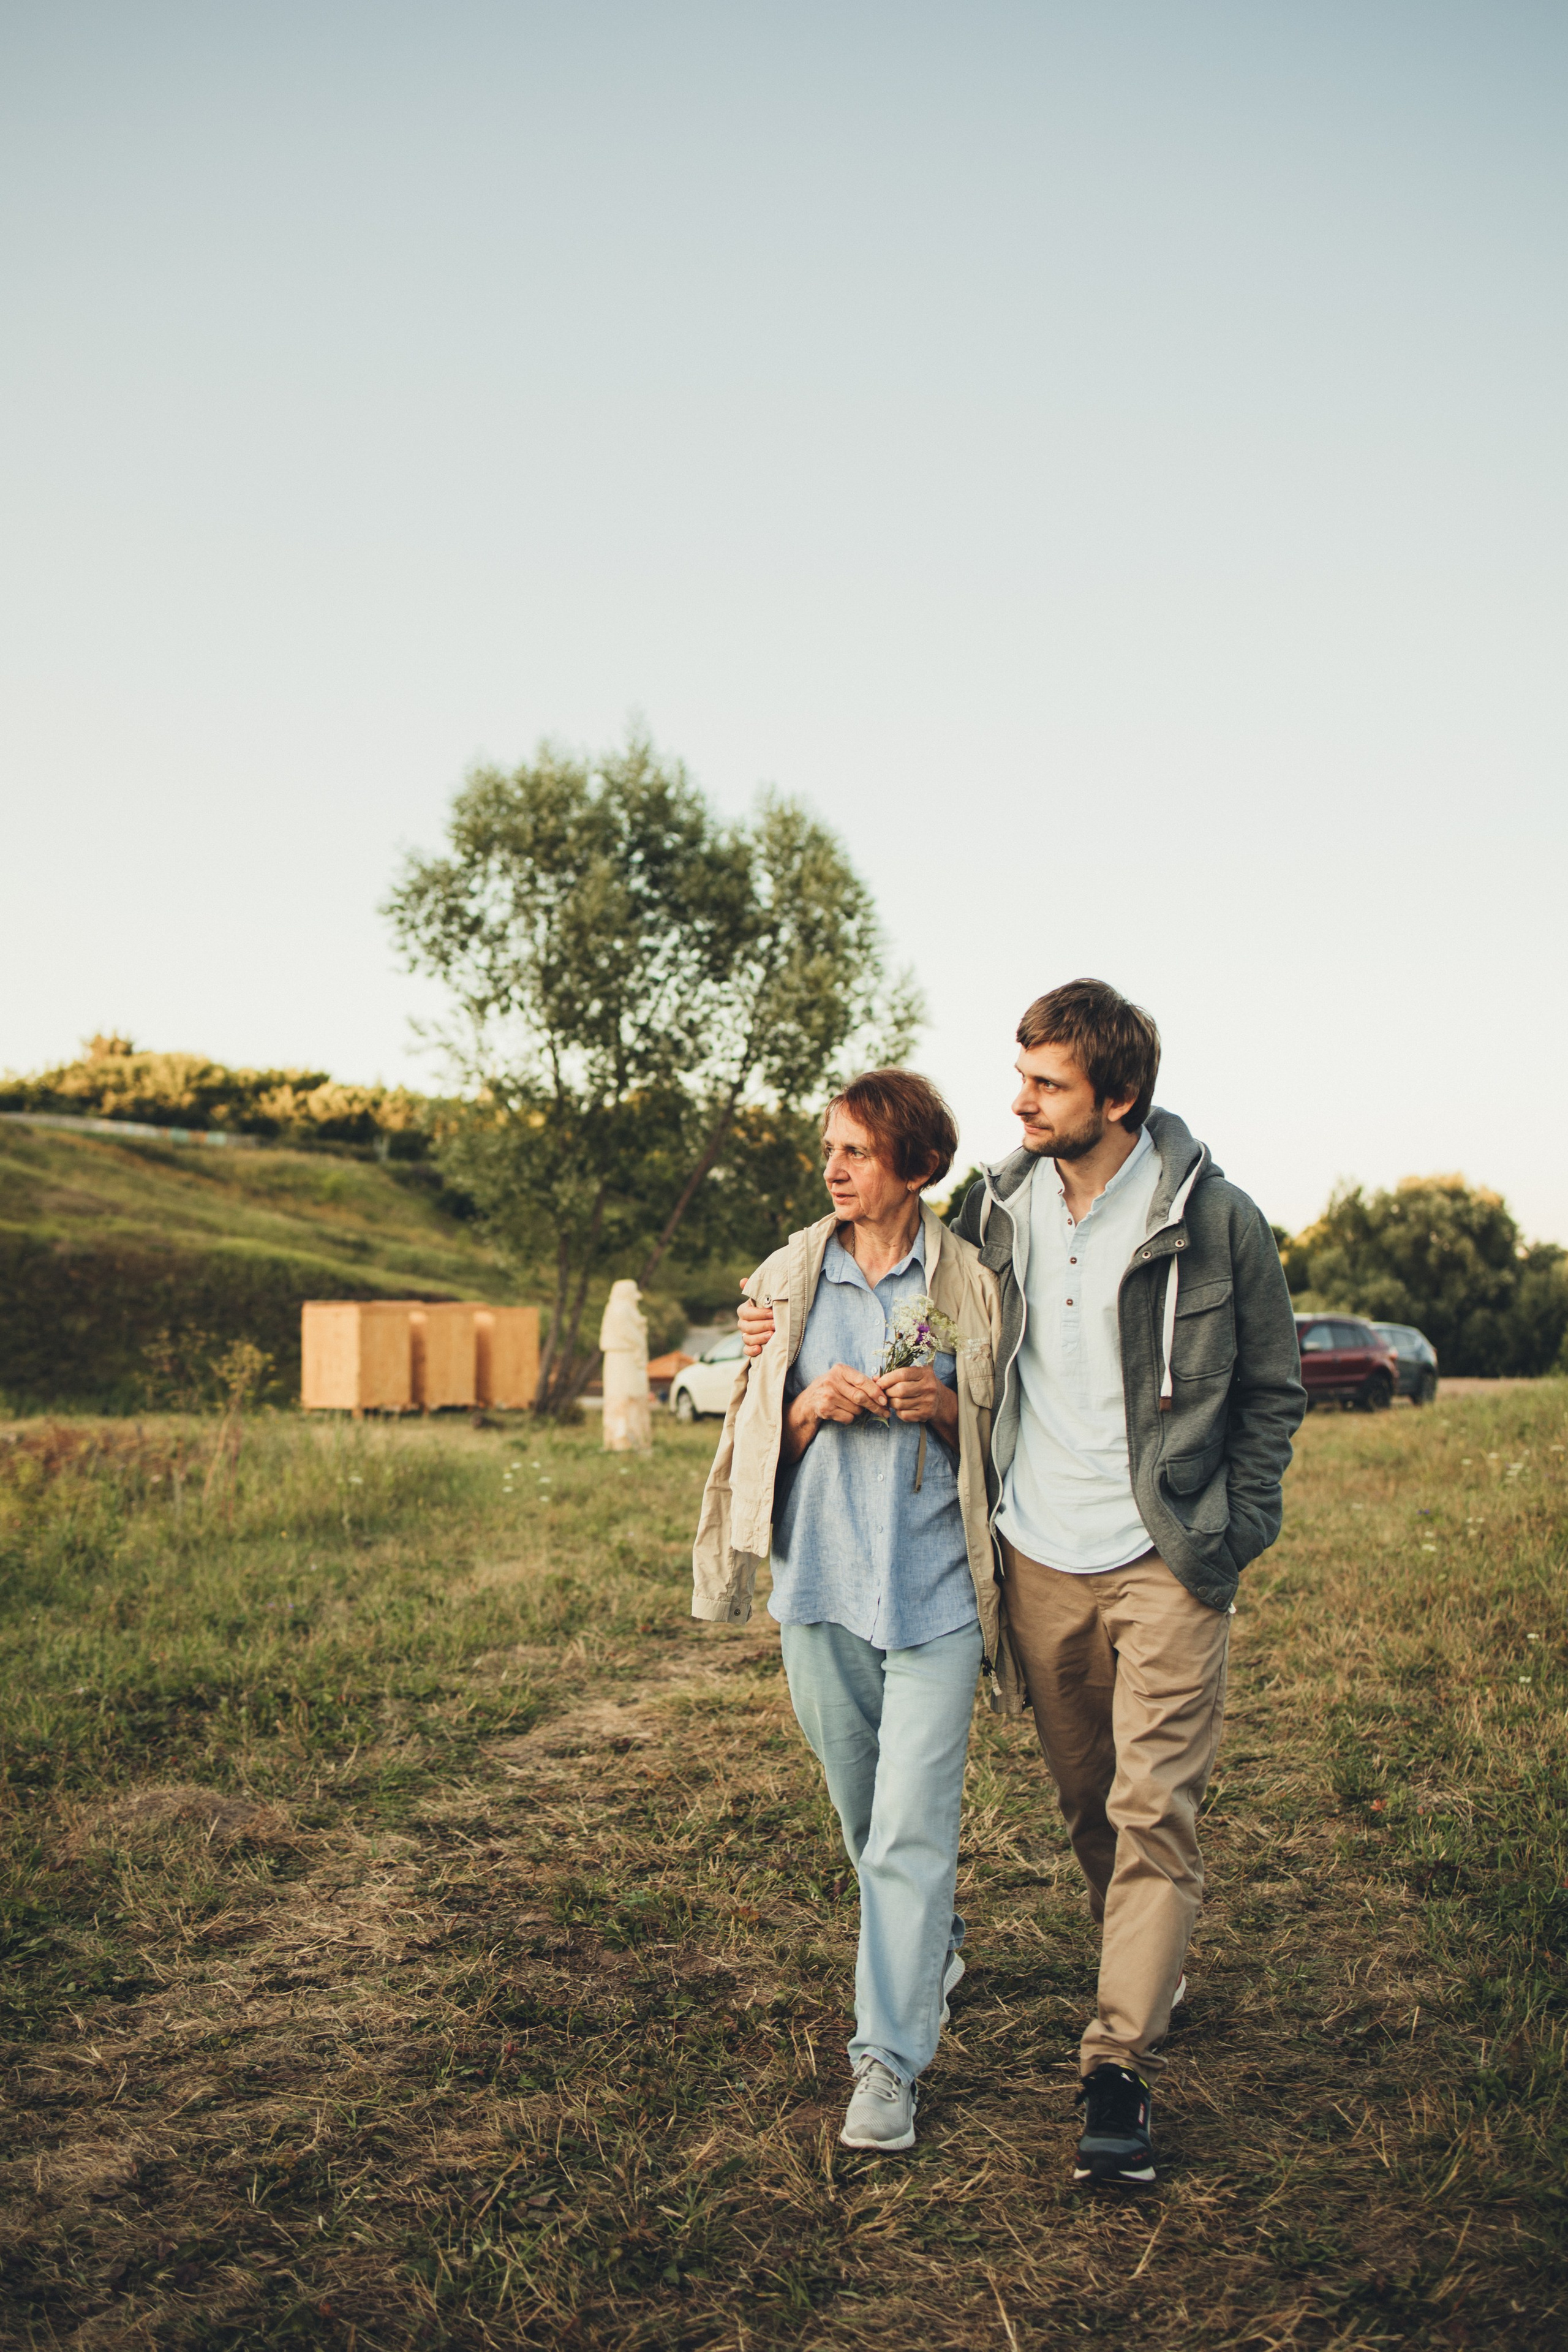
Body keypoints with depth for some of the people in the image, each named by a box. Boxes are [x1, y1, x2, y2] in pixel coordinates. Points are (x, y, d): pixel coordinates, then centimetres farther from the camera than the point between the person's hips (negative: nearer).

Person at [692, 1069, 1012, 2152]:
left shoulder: (971, 1282, -2)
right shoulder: (793, 1277, 4)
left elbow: (1007, 1438, 7)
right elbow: (753, 1432, 9)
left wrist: (946, 1410, -14)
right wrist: (812, 1405, -12)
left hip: (935, 1586, -3)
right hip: (819, 1580, 3)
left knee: (910, 1831, -6)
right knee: (866, 1815, 17)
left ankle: (889, 2060, 3)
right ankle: (933, 1946, 45)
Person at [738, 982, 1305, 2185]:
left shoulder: (1216, 1220, -9)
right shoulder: (997, 1207, 0)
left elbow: (1272, 1390, 2)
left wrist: (1232, 1539, -4)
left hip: (1165, 1559, -4)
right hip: (1038, 1558, 4)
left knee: (1154, 1809, -8)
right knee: (1086, 1801, 15)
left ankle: (1119, 2070, -4)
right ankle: (1152, 1977, 37)